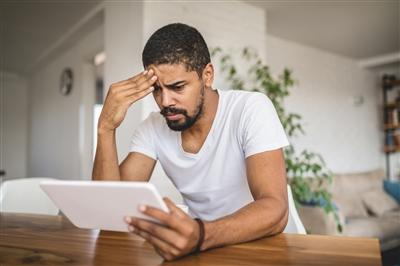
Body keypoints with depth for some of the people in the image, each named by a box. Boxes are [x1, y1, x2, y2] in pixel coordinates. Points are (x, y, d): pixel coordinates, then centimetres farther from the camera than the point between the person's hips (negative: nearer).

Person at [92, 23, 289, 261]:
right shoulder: (152, 128, -4)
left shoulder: (252, 109, -17)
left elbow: (275, 210, -27)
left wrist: (201, 235, -44)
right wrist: (106, 127, -21)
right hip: (202, 249, 3)